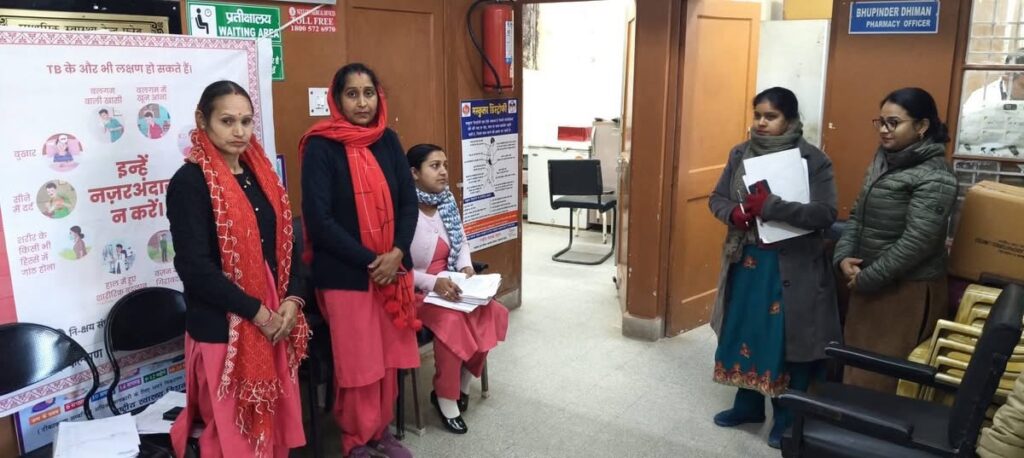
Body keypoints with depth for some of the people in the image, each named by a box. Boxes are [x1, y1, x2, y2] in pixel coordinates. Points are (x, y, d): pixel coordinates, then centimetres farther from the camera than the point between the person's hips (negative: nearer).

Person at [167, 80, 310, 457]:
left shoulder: (259, 173, 10)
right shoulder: (190, 182, -10)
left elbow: (286, 242, 11)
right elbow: (195, 267, -15)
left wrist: (291, 299, -4)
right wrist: (256, 312, -14)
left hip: (275, 320, 6)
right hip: (222, 328, -6)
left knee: (274, 421, 14)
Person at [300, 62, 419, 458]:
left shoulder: (388, 141, 6)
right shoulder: (321, 147, -9)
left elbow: (409, 201, 6)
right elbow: (318, 219, -14)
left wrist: (396, 253, -9)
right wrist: (370, 261, -15)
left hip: (392, 269, 5)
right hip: (345, 274, -5)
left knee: (390, 357, 13)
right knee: (357, 363, 5)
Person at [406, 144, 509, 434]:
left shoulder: (447, 203, 3)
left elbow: (462, 242, 15)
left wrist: (465, 267, -4)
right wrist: (432, 283, -27)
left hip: (448, 285, 7)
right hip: (414, 292, -7)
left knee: (490, 311, -14)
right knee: (452, 320, -31)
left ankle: (462, 384, 6)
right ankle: (446, 397, -9)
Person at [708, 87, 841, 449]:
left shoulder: (813, 160, -10)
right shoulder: (740, 154, 4)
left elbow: (825, 214, -18)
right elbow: (717, 198, 8)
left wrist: (770, 207, -27)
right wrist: (733, 212, -15)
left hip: (792, 267, -4)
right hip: (745, 261, 5)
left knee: (789, 342, 6)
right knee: (743, 333, 15)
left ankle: (788, 419, 25)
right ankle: (748, 405, 35)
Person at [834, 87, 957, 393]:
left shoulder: (934, 178, -16)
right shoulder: (883, 159, 9)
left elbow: (916, 243, -21)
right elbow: (858, 214, 10)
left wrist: (867, 278, -15)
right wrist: (843, 255, -6)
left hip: (907, 290, -8)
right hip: (868, 282, 8)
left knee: (881, 377, -1)